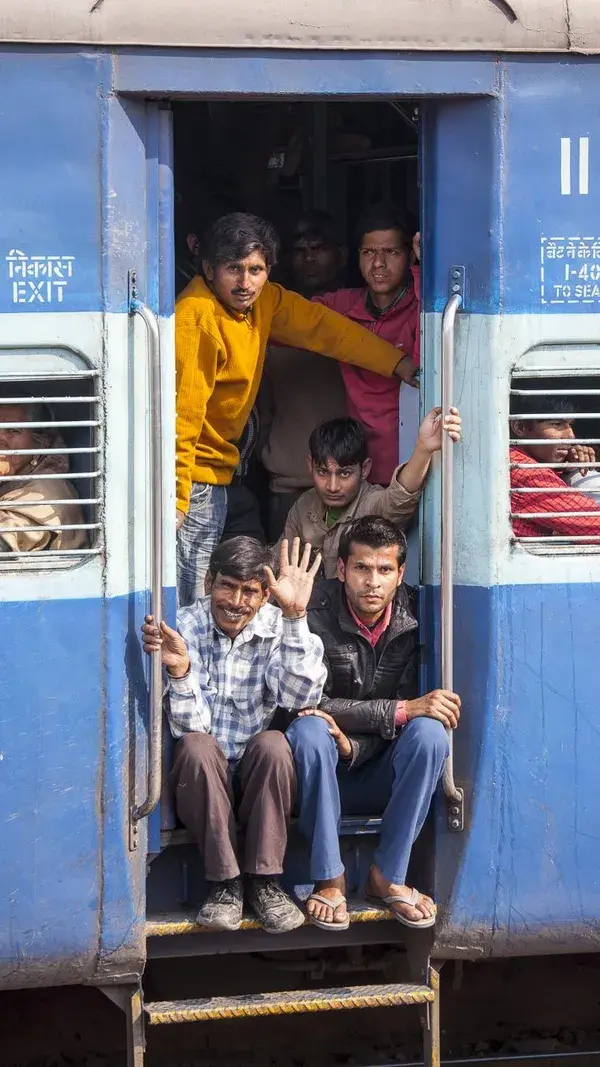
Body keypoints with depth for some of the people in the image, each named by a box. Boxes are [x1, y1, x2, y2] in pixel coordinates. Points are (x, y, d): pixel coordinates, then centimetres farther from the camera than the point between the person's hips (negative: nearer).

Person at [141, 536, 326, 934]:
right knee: (197, 747, -32)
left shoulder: (277, 628, -5)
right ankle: (224, 882, -24)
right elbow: (191, 727, -18)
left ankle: (265, 880, -20)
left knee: (273, 743, -29)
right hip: (201, 779, -1)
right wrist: (179, 671, -36)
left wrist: (295, 616, -30)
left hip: (258, 774, 1)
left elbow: (302, 695, -24)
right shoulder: (183, 628, -10)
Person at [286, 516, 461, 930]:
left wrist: (352, 745, -27)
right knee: (309, 730, -34)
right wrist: (402, 710, -29)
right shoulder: (316, 616, -15)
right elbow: (311, 702, -22)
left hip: (380, 778, 3)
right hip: (325, 777, -2)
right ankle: (330, 878, -24)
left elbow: (413, 699, -8)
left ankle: (388, 876, -18)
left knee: (429, 731, -27)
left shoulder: (415, 619, -6)